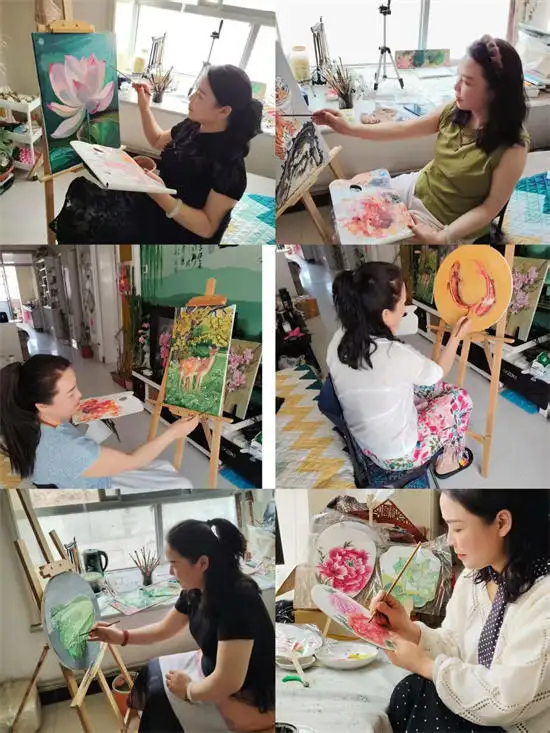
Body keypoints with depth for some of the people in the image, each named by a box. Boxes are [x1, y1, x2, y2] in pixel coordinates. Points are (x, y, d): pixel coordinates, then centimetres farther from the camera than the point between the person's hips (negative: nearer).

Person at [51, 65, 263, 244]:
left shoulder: (229, 163, -24)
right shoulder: (192, 127, 0)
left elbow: (207, 227, -24)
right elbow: (158, 141, 23)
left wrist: (162, 197, -34)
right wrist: (144, 107, 6)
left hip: (175, 231, -8)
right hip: (153, 202, 9)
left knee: (91, 219, -19)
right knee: (82, 190, -2)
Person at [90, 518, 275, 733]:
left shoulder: (236, 601, -33)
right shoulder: (196, 590, -5)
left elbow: (227, 683, -33)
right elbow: (164, 629, 13)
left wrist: (188, 690, -15)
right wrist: (121, 636, 2)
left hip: (250, 698, -8)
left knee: (160, 695, -4)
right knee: (153, 673, 13)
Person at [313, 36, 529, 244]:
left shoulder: (512, 147, -26)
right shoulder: (455, 111, -8)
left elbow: (490, 208, -21)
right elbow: (401, 129, -1)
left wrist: (440, 238, -31)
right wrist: (348, 128, -9)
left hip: (449, 224, -6)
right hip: (418, 188, 7)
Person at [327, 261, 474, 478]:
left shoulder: (338, 341, -14)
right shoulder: (398, 356, -32)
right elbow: (439, 372, -8)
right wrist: (456, 337, 6)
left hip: (363, 443, 6)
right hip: (399, 456, -6)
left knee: (435, 388, 22)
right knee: (460, 397, 15)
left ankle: (442, 444, 40)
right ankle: (449, 461, 34)